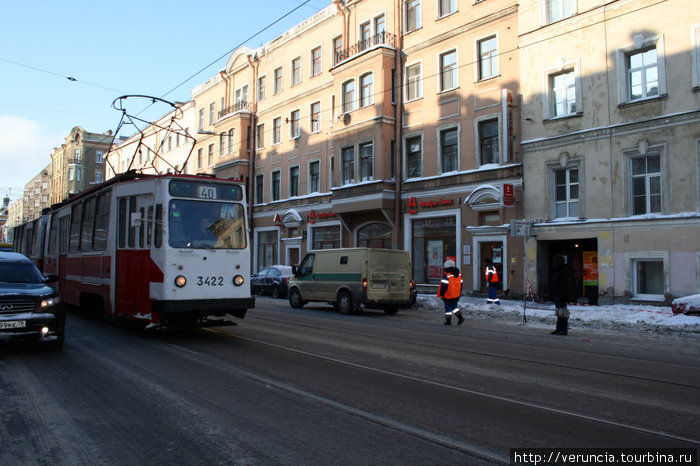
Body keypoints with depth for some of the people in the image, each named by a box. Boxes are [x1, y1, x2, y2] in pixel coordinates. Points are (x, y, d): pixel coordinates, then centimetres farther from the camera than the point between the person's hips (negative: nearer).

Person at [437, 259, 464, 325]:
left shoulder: (446, 274, -16)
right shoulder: (458, 273, 7)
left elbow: (444, 285, -19)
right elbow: (461, 284, 14)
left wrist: (441, 294, -11)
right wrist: (459, 293, 23)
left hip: (448, 295, -6)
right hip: (456, 295, 6)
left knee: (448, 307, 4)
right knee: (455, 306, 19)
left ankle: (448, 321, 9)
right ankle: (460, 317, 4)